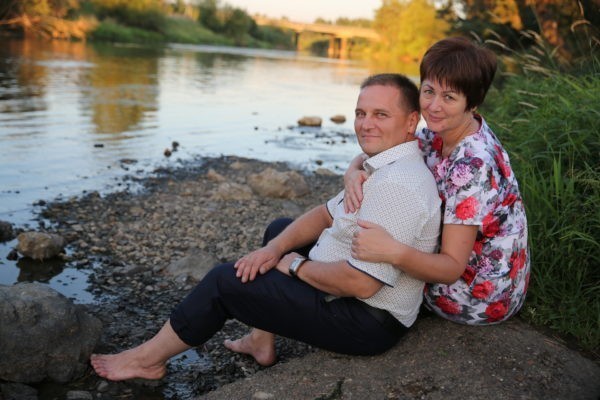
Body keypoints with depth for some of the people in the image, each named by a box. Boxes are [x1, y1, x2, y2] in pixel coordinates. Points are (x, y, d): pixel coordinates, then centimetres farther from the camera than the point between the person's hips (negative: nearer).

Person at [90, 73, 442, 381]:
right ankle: (262, 340, 24)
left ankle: (148, 359, 18)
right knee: (279, 228, 23)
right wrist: (275, 248, -7)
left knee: (226, 281, -4)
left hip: (368, 321, -10)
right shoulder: (386, 165, 5)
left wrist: (294, 265, -15)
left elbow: (360, 283, -32)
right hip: (349, 293, 10)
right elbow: (327, 215, 10)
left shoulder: (396, 185, -28)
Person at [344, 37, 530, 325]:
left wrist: (394, 252, -49)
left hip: (484, 301, -7)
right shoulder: (441, 133, -6)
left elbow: (452, 268, -31)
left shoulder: (472, 167, -31)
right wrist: (353, 172, -25)